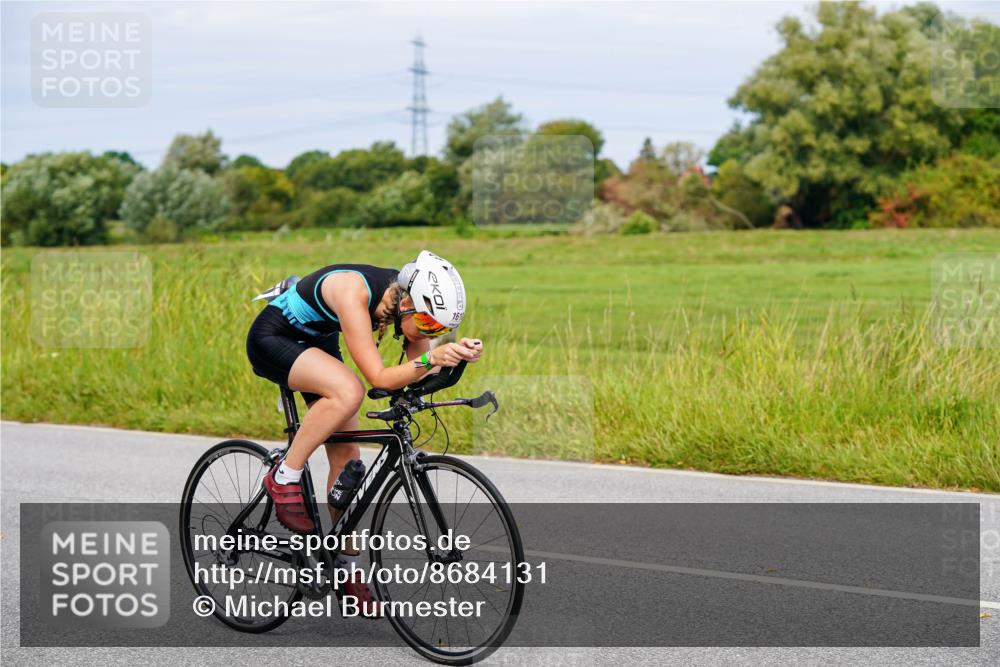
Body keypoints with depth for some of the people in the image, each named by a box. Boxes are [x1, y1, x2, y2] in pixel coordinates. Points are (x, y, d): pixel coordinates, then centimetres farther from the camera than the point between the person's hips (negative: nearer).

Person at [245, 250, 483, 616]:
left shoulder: (408, 296, -15)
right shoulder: (354, 293, -36)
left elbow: (417, 373, -11)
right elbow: (379, 378, -37)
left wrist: (457, 354, -29)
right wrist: (432, 358, -49)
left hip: (317, 345, 8)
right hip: (272, 339, -8)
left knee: (347, 457, 1)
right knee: (349, 390, -35)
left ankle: (346, 568, 11)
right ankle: (284, 477, -17)